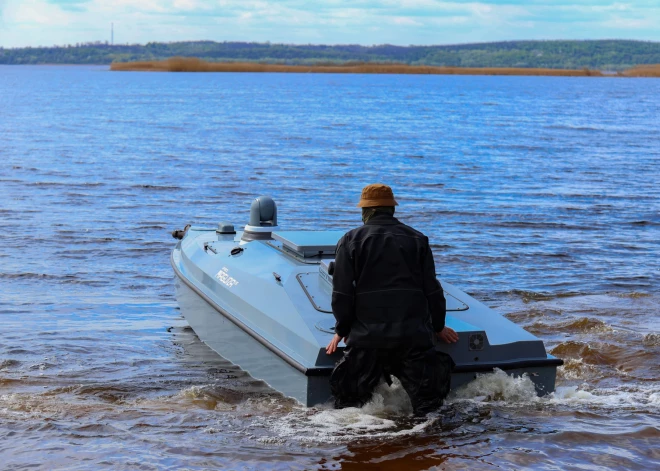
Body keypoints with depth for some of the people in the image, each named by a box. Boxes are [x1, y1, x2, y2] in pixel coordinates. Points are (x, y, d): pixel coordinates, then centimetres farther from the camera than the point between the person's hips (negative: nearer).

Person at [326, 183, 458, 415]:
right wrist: (438, 326, 24)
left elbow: (342, 293, 1)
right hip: (413, 335, 2)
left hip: (367, 336, -1)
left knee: (348, 399, 5)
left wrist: (341, 330, 13)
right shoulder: (417, 239, 12)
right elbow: (432, 289, 12)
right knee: (428, 402, 4)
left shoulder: (350, 240, 5)